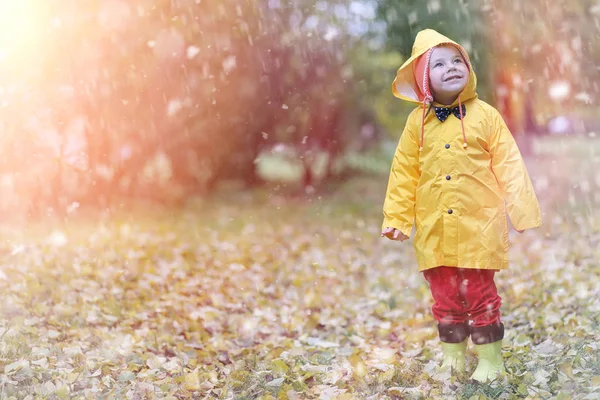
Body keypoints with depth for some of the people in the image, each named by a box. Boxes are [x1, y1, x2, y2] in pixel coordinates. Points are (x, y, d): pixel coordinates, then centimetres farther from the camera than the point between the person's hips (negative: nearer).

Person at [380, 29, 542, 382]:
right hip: (434, 230, 3)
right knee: (445, 297, 12)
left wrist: (523, 210, -11)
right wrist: (396, 218, 5)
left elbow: (509, 165, -6)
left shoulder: (486, 116, -5)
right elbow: (404, 172, 5)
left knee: (480, 295, 4)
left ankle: (490, 360, 21)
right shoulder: (418, 121, 1)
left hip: (478, 226, -2)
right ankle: (452, 358, 29)